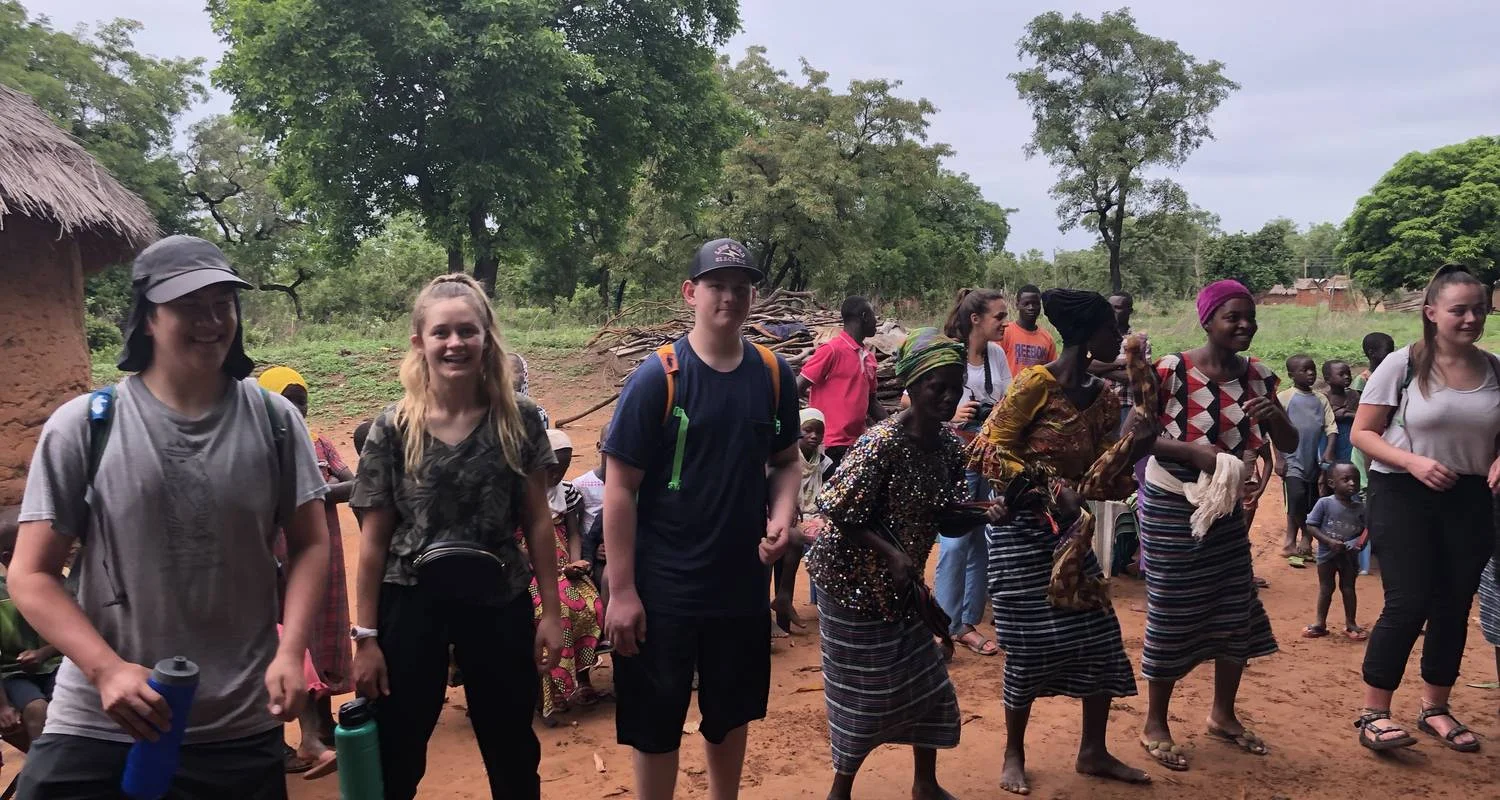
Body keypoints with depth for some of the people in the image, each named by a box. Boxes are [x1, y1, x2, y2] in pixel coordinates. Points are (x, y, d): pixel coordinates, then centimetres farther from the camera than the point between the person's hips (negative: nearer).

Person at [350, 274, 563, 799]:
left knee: (514, 756, 16)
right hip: (411, 600, -1)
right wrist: (365, 636, -4)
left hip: (499, 598, 1)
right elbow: (373, 541, -4)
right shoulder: (393, 428, -8)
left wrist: (552, 611, -1)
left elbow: (537, 522, 0)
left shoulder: (518, 418, -5)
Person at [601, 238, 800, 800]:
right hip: (663, 586, -4)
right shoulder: (657, 378, -13)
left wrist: (782, 518, -8)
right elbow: (620, 487, -12)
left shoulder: (774, 375, 0)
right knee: (656, 722, 9)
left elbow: (786, 462, 12)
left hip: (744, 581, 4)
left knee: (732, 711, 20)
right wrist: (622, 590, -13)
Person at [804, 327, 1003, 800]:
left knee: (926, 680, 14)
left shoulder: (948, 445, -2)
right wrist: (890, 553, -27)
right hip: (853, 582, -7)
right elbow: (839, 513, -22)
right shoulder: (882, 444, -25)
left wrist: (985, 513, -16)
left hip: (900, 584, 7)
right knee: (864, 689, 3)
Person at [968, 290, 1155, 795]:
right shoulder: (1035, 383, -16)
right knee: (1030, 642, -2)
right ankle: (1014, 756, 19)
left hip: (1071, 527, 7)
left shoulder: (1102, 397, 5)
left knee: (1100, 635, 7)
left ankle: (1093, 752, 25)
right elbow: (988, 451, -17)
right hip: (1022, 527, -7)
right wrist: (1051, 486, -22)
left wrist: (1132, 446, -14)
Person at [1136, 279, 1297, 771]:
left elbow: (1289, 446, 3)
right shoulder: (1171, 371, -17)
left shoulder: (1257, 376, -1)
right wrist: (1194, 450, -29)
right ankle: (1155, 725, 19)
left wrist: (1274, 415, -18)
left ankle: (1223, 715, 33)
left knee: (1237, 612, 12)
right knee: (1171, 614, 2)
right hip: (1171, 508, -6)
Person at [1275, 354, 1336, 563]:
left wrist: (1328, 451, -11)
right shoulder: (1284, 398, -3)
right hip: (1293, 460, -4)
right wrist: (1279, 458, -10)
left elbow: (1331, 427, 4)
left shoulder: (1321, 399, 9)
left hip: (1314, 461, 4)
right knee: (1296, 499, -11)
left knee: (1312, 504, 8)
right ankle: (1291, 542, 3)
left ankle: (1305, 542, 19)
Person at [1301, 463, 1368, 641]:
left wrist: (1361, 542, -16)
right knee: (1325, 589, 9)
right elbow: (1311, 526, -13)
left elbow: (1364, 530, 6)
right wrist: (1330, 542, -22)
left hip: (1349, 556, 2)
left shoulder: (1360, 508, -4)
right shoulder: (1325, 503, -13)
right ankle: (1320, 623, 20)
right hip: (1327, 555, -2)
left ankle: (1350, 624, 25)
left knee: (1348, 588, 12)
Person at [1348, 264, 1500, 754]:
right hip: (1403, 496, -5)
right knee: (1408, 604, -8)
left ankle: (1435, 708, 27)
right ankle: (1373, 714, 3)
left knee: (1454, 605, 10)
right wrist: (1413, 461, -20)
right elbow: (1362, 433, -7)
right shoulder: (1402, 365, -9)